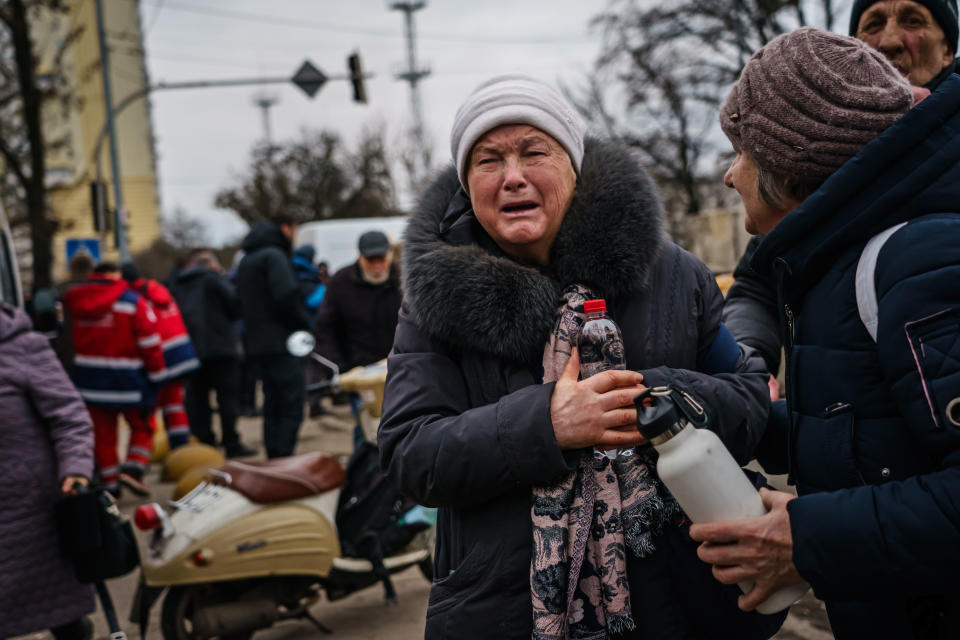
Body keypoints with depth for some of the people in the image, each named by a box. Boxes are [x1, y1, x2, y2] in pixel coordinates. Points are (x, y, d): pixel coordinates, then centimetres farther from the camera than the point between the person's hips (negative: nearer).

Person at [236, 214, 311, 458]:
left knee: (272, 407, 15)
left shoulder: (246, 260, 20)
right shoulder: (274, 255, -10)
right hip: (280, 343, -9)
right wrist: (303, 324, -8)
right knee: (291, 408, -8)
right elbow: (287, 296, -23)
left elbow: (240, 302, 22)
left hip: (256, 344, 9)